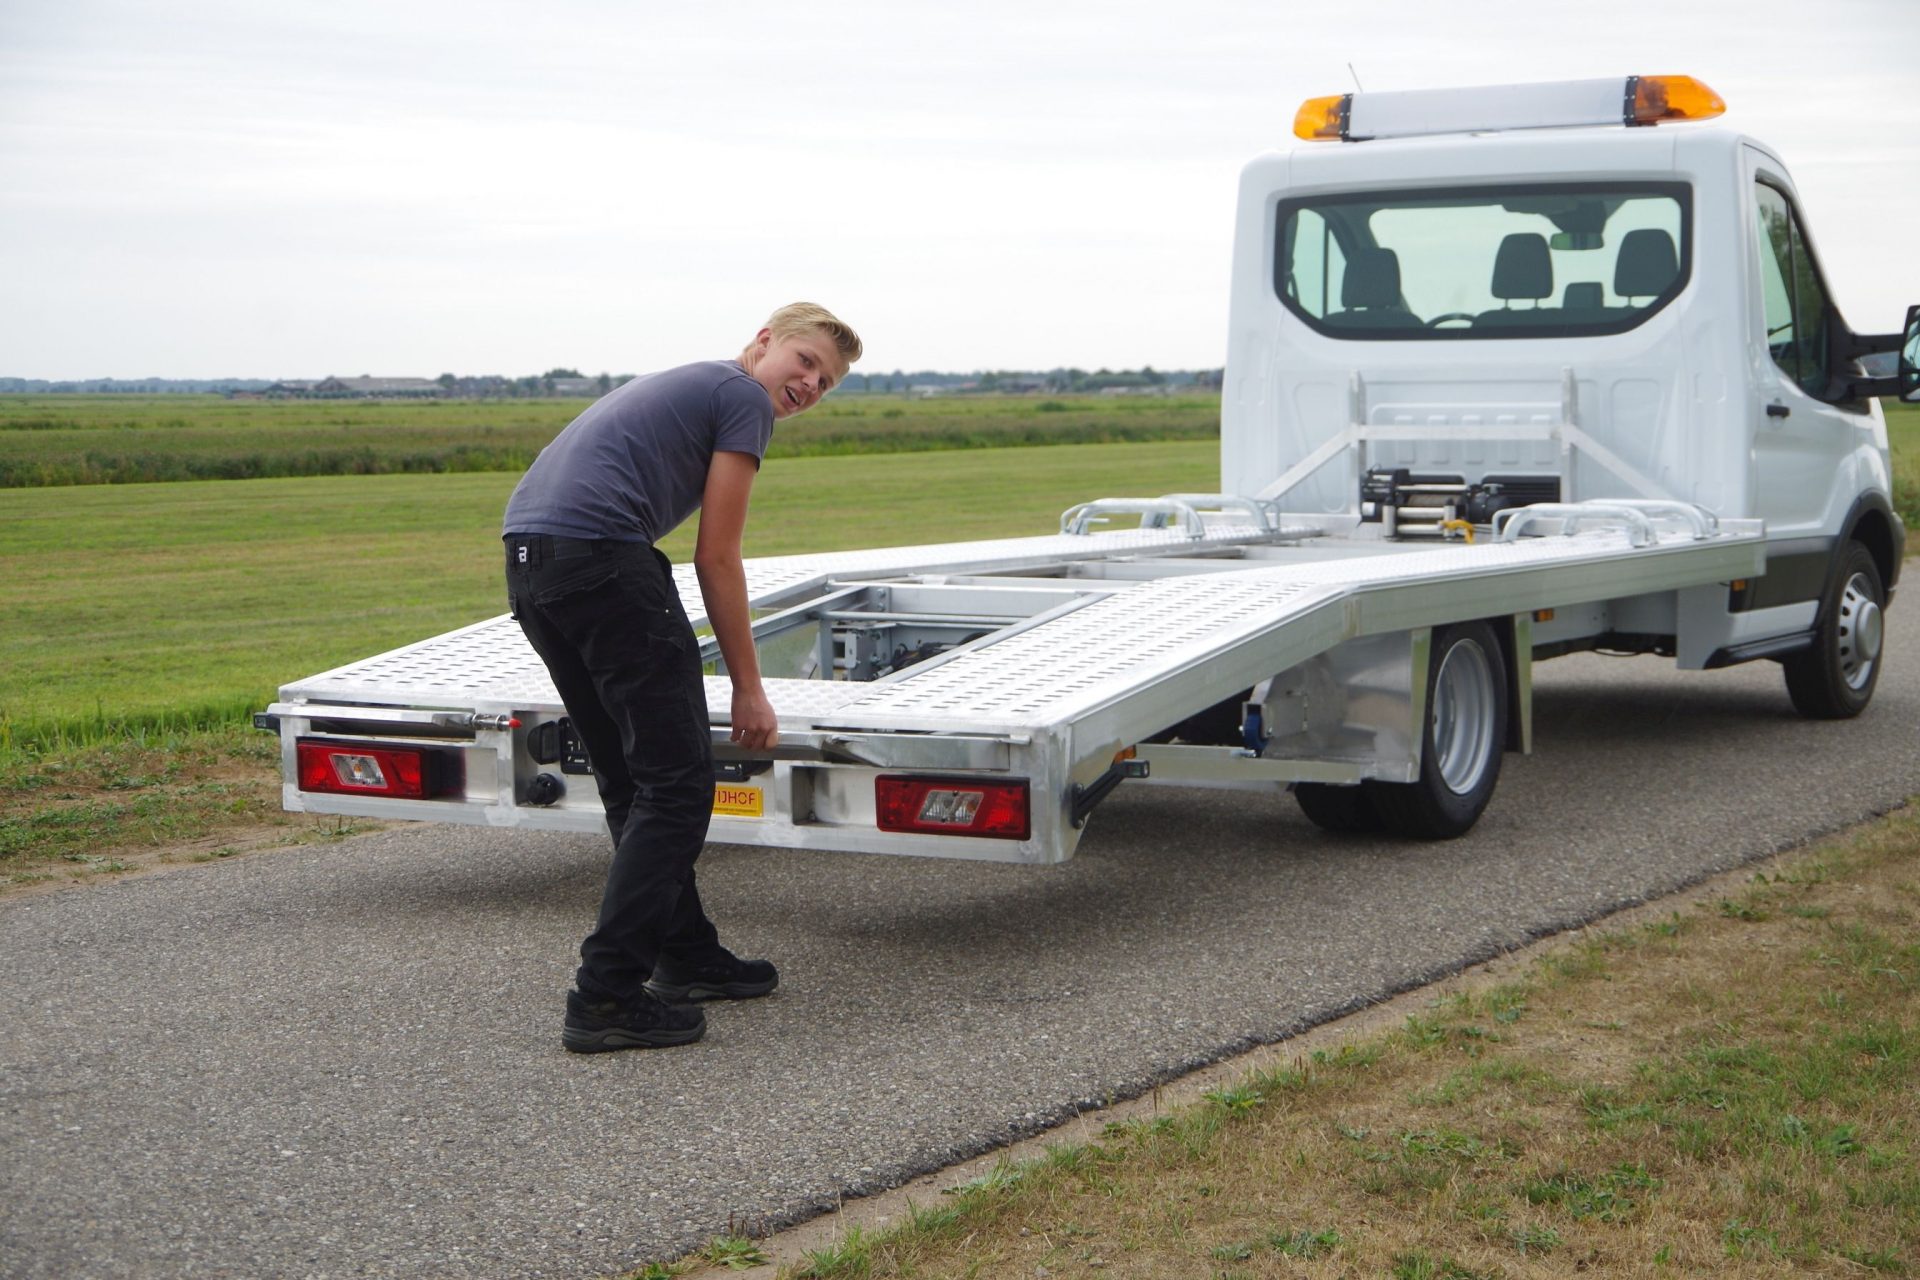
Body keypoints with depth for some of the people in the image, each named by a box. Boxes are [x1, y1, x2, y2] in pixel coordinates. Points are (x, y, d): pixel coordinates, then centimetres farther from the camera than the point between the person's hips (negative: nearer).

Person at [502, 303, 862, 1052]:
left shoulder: (686, 387, 32)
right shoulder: (744, 399, 4)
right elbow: (716, 560, 0)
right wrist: (748, 688, 6)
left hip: (527, 561, 10)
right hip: (600, 556, -10)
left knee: (633, 781, 17)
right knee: (675, 783, -4)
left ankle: (687, 959, 26)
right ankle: (607, 994, -7)